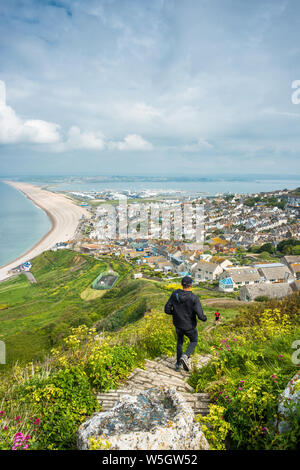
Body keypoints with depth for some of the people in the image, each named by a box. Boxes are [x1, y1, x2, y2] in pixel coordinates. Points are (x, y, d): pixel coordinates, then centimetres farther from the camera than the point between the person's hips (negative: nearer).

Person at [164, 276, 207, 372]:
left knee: (180, 341, 30)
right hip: (189, 326, -3)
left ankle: (178, 364, 32)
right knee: (194, 341, 25)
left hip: (177, 324, 3)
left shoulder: (175, 294, -15)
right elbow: (200, 315, -26)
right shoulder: (194, 298, -26)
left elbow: (167, 309, -11)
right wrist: (204, 318, -2)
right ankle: (185, 357, -1)